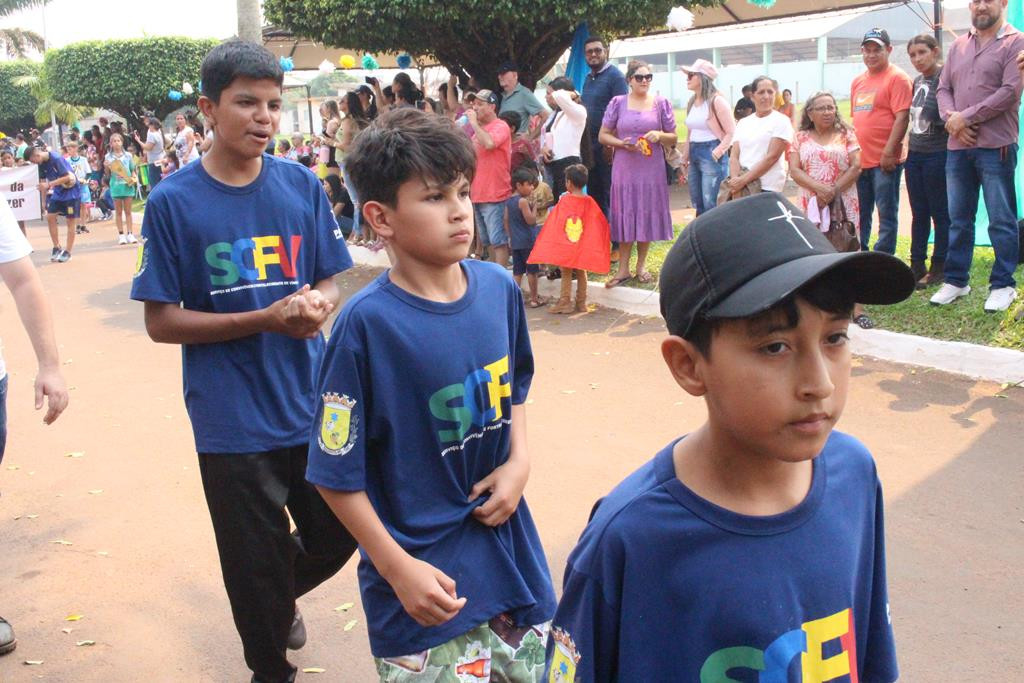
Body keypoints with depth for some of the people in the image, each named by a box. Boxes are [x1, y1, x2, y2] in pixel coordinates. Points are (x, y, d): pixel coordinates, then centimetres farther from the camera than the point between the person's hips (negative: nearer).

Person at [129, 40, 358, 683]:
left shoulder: (302, 184, -1)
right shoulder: (173, 201, -8)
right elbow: (161, 322, -8)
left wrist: (319, 304, -17)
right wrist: (265, 319, -19)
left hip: (311, 404, 3)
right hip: (233, 420, -3)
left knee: (336, 535, 14)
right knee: (258, 563, 10)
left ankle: (283, 596, 48)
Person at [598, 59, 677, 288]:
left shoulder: (661, 104, 5)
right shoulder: (617, 103, 3)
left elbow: (673, 138, 9)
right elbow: (603, 136, 5)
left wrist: (660, 135, -13)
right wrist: (622, 143, -13)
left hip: (652, 169, 1)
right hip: (624, 168, -1)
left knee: (648, 215, 6)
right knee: (625, 216, 2)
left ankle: (641, 265, 21)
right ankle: (623, 269, 9)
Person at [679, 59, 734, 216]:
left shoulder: (716, 101, -10)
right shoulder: (692, 102, 13)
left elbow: (732, 132, -12)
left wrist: (718, 152, -19)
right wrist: (685, 157, 17)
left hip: (711, 155, -8)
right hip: (694, 156, 8)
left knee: (711, 206, -8)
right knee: (697, 205, 11)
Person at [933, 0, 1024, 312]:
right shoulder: (958, 46, 15)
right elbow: (944, 88, 13)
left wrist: (966, 117, -13)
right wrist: (951, 118, -7)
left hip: (995, 146, -5)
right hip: (957, 147, 5)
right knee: (958, 219, 11)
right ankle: (956, 281, 19)